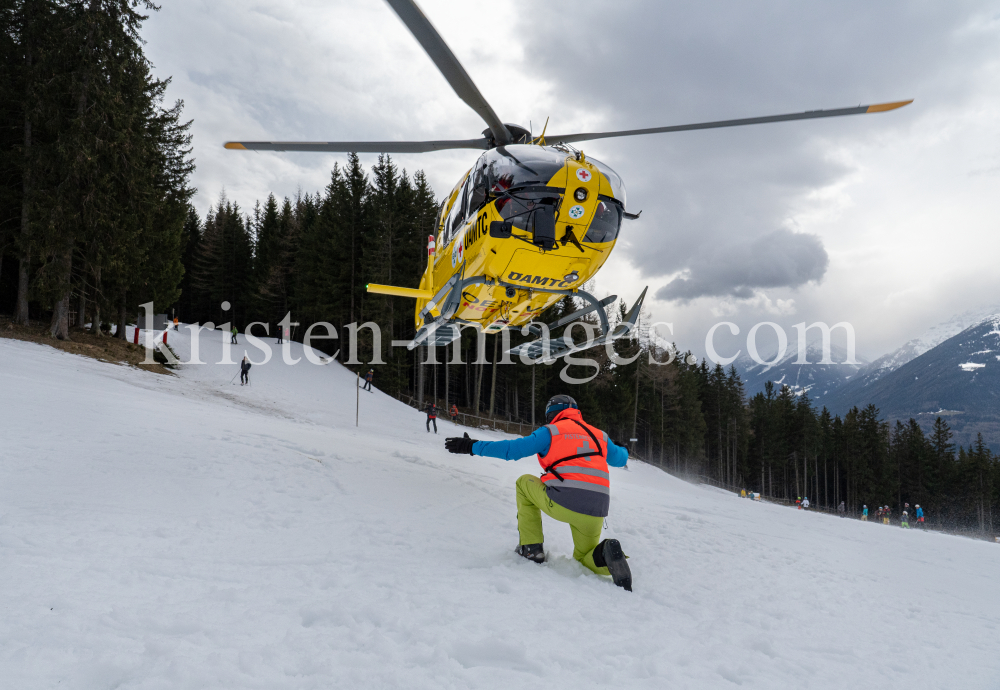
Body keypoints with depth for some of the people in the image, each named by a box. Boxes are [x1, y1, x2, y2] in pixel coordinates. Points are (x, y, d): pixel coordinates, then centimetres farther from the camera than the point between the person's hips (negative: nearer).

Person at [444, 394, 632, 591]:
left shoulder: (551, 431, 10)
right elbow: (620, 459, 38)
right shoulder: (599, 435, 23)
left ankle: (531, 548, 19)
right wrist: (624, 451, 63)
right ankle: (605, 554, -10)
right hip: (595, 514, 4)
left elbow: (514, 449, 4)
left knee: (524, 482, 26)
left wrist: (473, 447, 10)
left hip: (560, 504, -4)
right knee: (586, 560, 27)